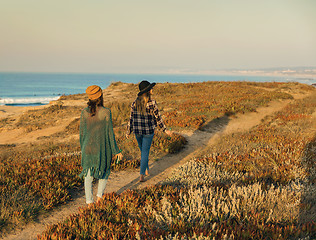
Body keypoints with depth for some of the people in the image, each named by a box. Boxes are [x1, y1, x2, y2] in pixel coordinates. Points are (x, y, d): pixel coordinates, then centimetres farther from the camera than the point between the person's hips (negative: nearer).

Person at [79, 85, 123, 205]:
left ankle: (89, 202, 13)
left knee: (88, 176, 12)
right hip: (103, 149, -2)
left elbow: (82, 133, 3)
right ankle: (99, 196, 10)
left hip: (88, 148, 2)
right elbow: (109, 133, -10)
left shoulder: (84, 112, -4)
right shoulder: (106, 112, -13)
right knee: (105, 172, 21)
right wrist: (116, 151, -1)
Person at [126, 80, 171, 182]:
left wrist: (128, 132, 12)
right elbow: (157, 118, -10)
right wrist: (165, 130, 1)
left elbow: (131, 118, 1)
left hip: (137, 131, 4)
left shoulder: (135, 103, -3)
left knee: (143, 150, 23)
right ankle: (142, 175, 4)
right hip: (148, 131, -4)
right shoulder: (152, 103, -16)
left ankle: (146, 170, 36)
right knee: (145, 152, 5)